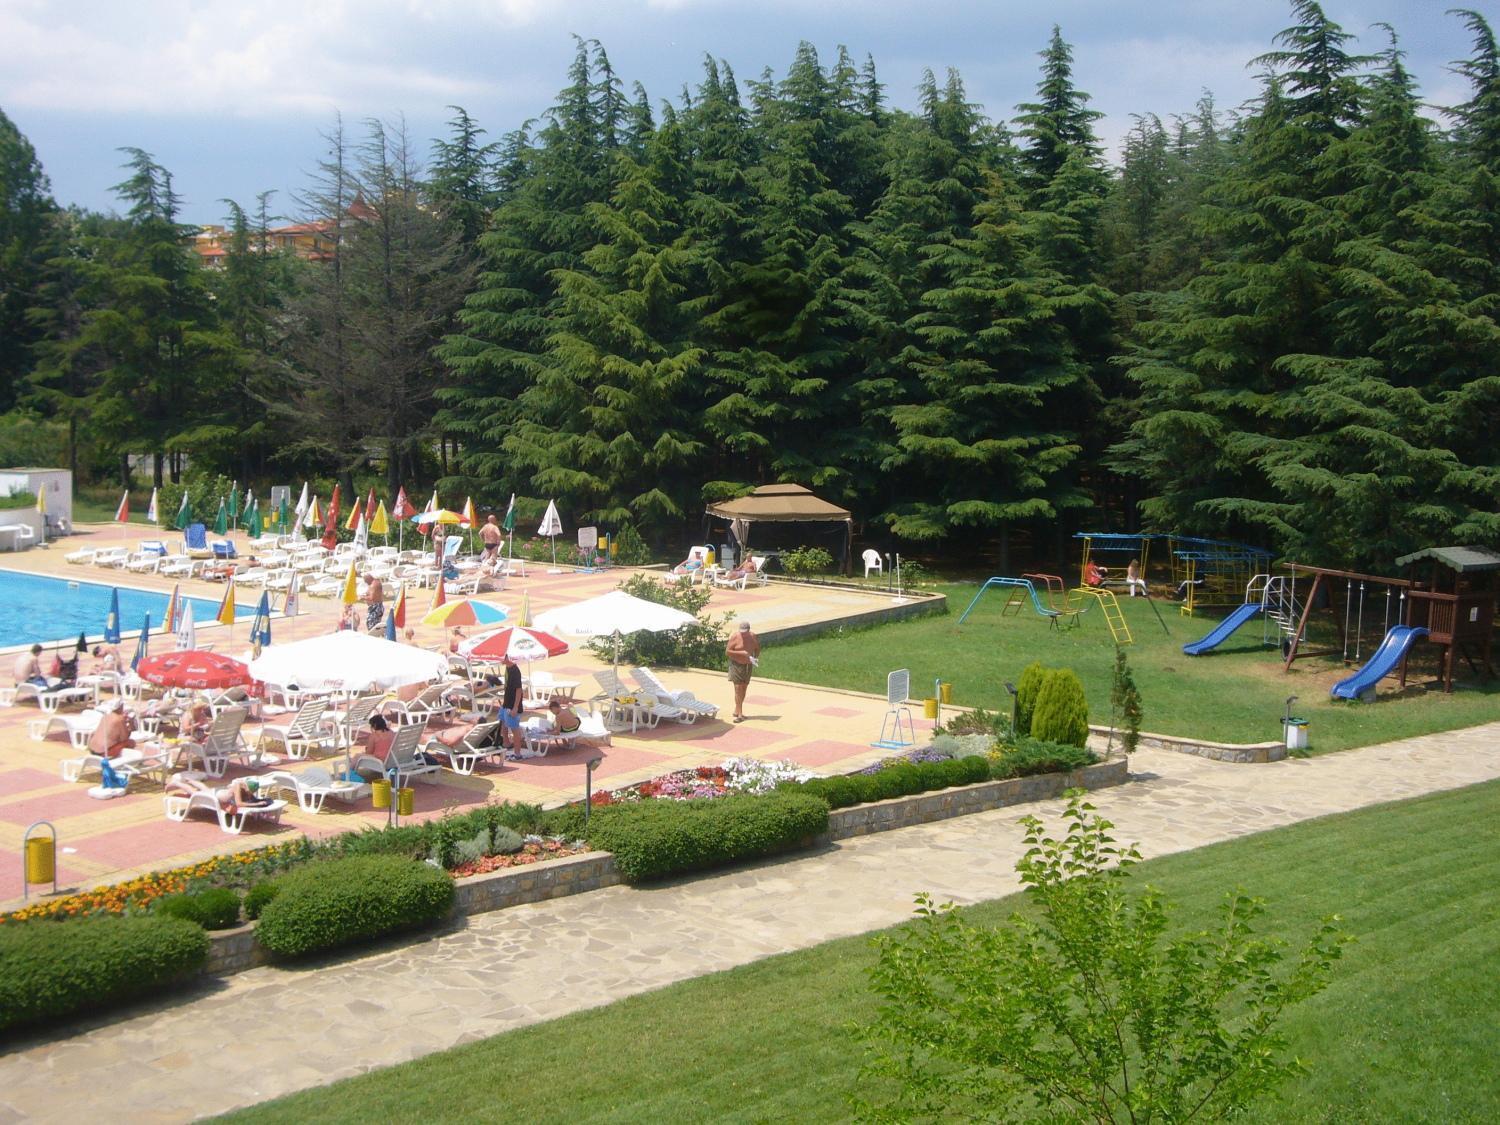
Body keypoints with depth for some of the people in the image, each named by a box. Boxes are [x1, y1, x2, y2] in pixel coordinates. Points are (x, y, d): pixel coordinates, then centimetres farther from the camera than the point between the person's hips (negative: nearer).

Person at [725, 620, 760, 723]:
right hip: (736, 665, -5)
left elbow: (757, 648, 18)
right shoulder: (734, 636, -13)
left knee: (744, 688, 10)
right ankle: (740, 714, -13)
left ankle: (737, 711, 24)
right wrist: (740, 653, -23)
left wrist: (756, 658, 1)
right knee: (738, 688, -11)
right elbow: (727, 652, -14)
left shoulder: (753, 637, 1)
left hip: (747, 665, 5)